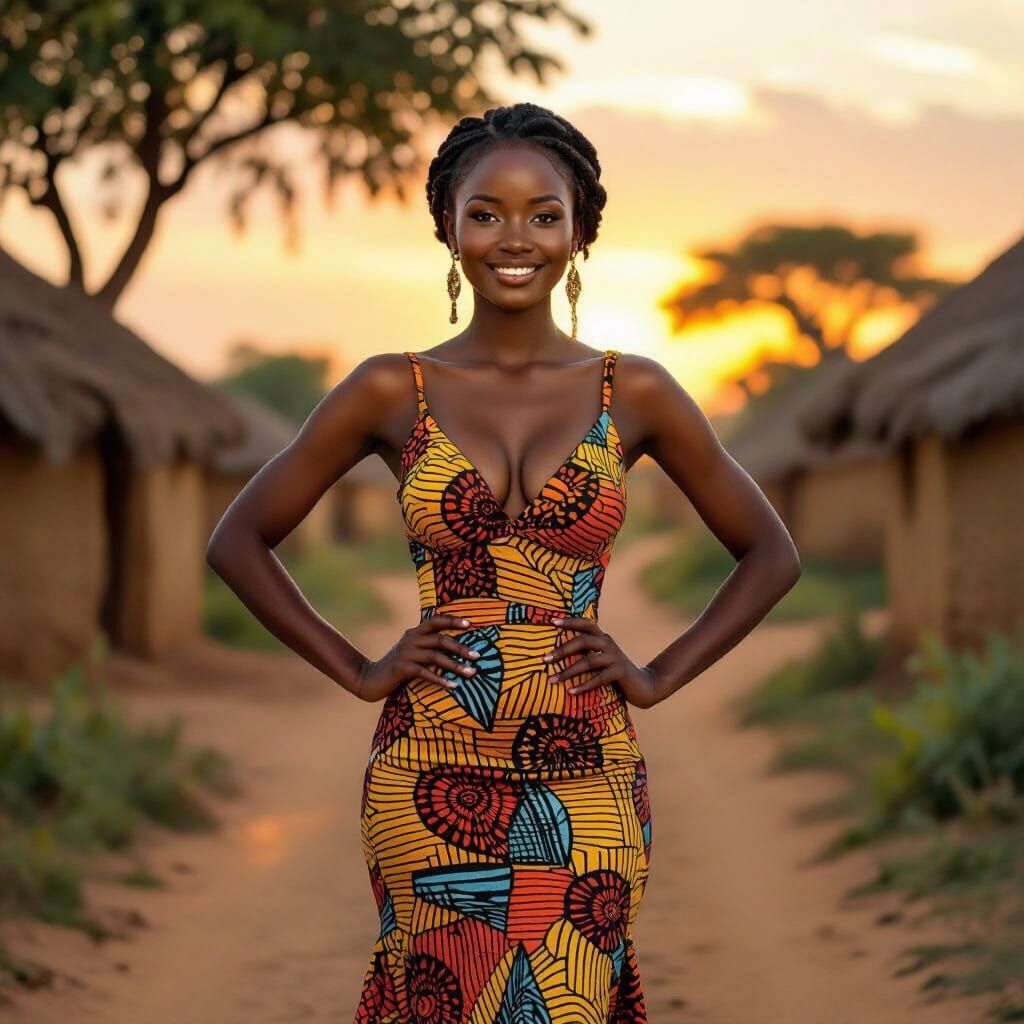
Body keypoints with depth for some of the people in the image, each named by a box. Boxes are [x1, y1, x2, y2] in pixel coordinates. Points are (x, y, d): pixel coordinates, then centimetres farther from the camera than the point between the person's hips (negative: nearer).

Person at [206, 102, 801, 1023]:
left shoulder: (635, 393, 2)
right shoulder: (393, 392, 2)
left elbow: (770, 552, 12)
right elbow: (241, 540, 9)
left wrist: (662, 676, 3)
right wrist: (358, 669, 2)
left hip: (585, 784, 0)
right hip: (432, 782, 0)